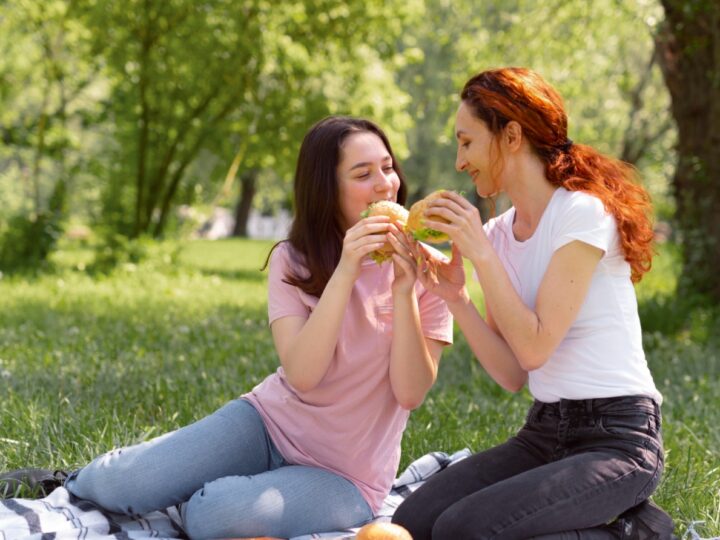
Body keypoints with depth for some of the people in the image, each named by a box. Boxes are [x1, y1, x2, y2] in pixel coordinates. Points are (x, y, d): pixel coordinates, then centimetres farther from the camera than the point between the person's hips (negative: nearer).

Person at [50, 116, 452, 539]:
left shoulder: (423, 271, -8)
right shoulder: (293, 261, -5)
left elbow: (411, 393, -17)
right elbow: (301, 375, -21)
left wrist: (403, 289, -27)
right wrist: (344, 272, -30)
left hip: (345, 474, -2)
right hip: (271, 421, 2)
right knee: (119, 485, -16)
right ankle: (87, 483, 19)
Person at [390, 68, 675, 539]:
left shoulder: (583, 212, -13)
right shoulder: (498, 233, 8)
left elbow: (535, 348, -19)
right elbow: (513, 375, 4)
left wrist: (481, 254, -16)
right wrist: (456, 298, -7)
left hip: (617, 438, -8)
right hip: (543, 433, 8)